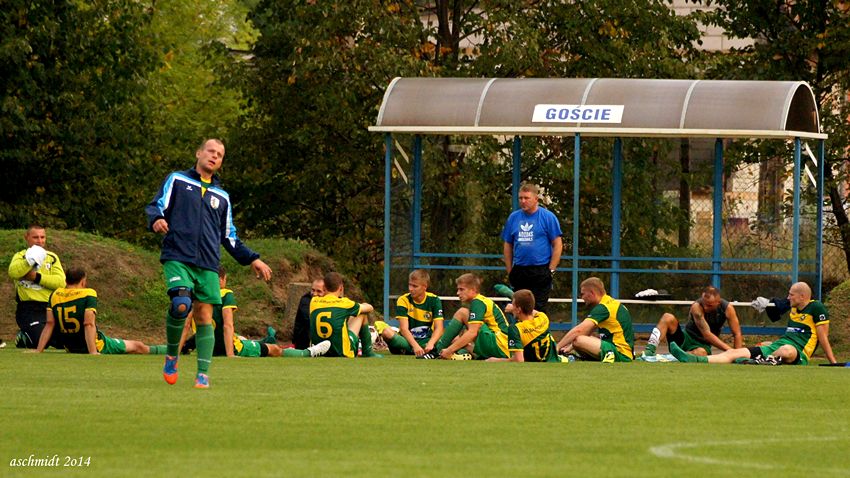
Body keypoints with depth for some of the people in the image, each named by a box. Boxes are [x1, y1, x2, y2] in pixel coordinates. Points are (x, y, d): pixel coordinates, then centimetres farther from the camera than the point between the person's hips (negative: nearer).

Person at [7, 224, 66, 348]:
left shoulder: (52, 258, 14)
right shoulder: (20, 256, 5)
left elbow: (61, 281, -3)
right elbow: (13, 272, -20)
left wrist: (37, 277, -12)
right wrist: (30, 261, -31)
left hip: (50, 308, 5)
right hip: (29, 310, -5)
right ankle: (23, 338, 14)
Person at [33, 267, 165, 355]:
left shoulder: (55, 295, -2)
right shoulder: (89, 294, -16)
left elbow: (49, 324, -9)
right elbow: (89, 324, -25)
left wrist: (38, 351, -10)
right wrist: (93, 352, -29)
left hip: (70, 347, 5)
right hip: (96, 347, -5)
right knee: (137, 347, 13)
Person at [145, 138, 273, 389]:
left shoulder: (221, 196, 23)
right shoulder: (177, 180, 12)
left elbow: (229, 237, 28)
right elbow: (156, 206, 5)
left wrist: (252, 259, 21)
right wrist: (156, 219, -19)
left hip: (208, 265, 4)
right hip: (177, 258, -4)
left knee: (204, 316, -4)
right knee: (181, 305, -25)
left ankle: (203, 374, 0)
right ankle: (172, 356, -2)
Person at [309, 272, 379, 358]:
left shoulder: (313, 302, -1)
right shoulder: (344, 303, -8)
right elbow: (369, 308, 13)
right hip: (343, 353, -4)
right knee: (362, 314, 18)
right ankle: (368, 352, 24)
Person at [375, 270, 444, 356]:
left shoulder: (434, 300, -1)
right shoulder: (403, 300, -4)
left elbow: (439, 328, -9)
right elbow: (404, 329, -14)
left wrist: (430, 344, -31)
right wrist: (415, 346, -32)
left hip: (426, 342, 1)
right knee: (380, 326, -31)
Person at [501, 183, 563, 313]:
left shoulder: (547, 217, -3)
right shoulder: (513, 217, 10)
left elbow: (557, 245, -3)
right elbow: (507, 246, 16)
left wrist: (551, 270, -9)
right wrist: (509, 271, 10)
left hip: (540, 272, -5)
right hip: (519, 272, 5)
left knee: (539, 310, -8)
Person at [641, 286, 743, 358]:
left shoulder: (727, 308, -12)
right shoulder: (697, 306, -21)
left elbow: (737, 334, -7)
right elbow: (707, 334, -27)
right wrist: (729, 350, -31)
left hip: (702, 344, 0)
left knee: (701, 352, -42)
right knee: (668, 318, -28)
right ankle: (650, 350, -35)